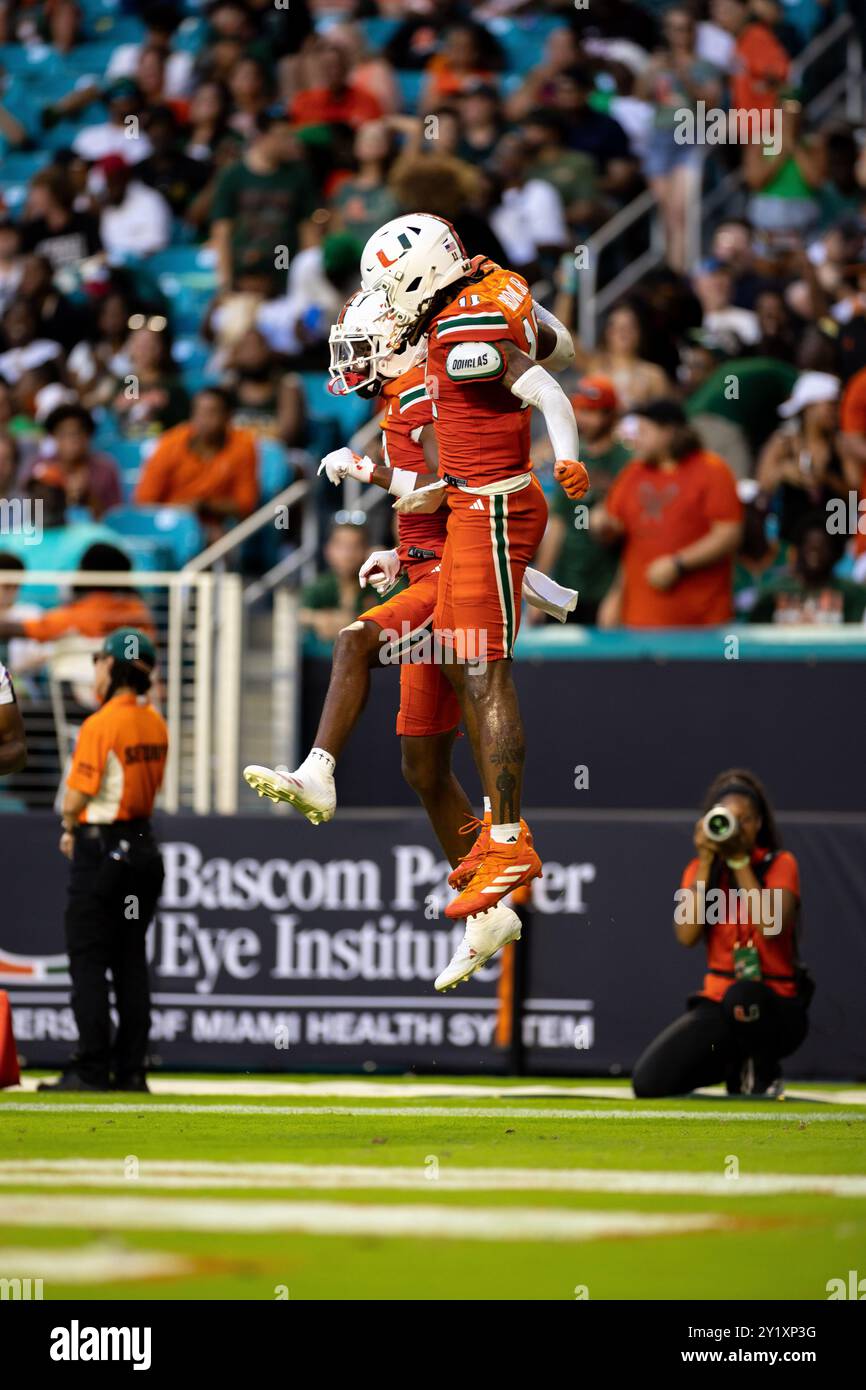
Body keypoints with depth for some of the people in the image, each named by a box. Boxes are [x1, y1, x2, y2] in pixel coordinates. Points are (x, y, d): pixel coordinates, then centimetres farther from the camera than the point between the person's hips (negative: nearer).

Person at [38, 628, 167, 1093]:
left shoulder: (100, 725, -16)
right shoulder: (156, 724, 7)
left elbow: (77, 796, -17)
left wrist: (69, 827, 5)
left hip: (101, 849, -8)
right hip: (143, 842, 8)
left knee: (88, 961, -4)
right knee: (130, 962, 11)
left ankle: (92, 1069, -7)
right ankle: (131, 1068, 11)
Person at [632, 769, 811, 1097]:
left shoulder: (780, 864, -3)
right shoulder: (700, 869, 6)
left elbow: (770, 927, -22)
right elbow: (687, 935, -12)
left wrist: (739, 861, -19)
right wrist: (706, 861, -14)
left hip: (777, 1011, -3)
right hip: (718, 1007, 3)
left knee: (741, 996, -42)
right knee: (649, 1082, -18)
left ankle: (764, 1075, -8)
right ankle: (733, 1066, 13)